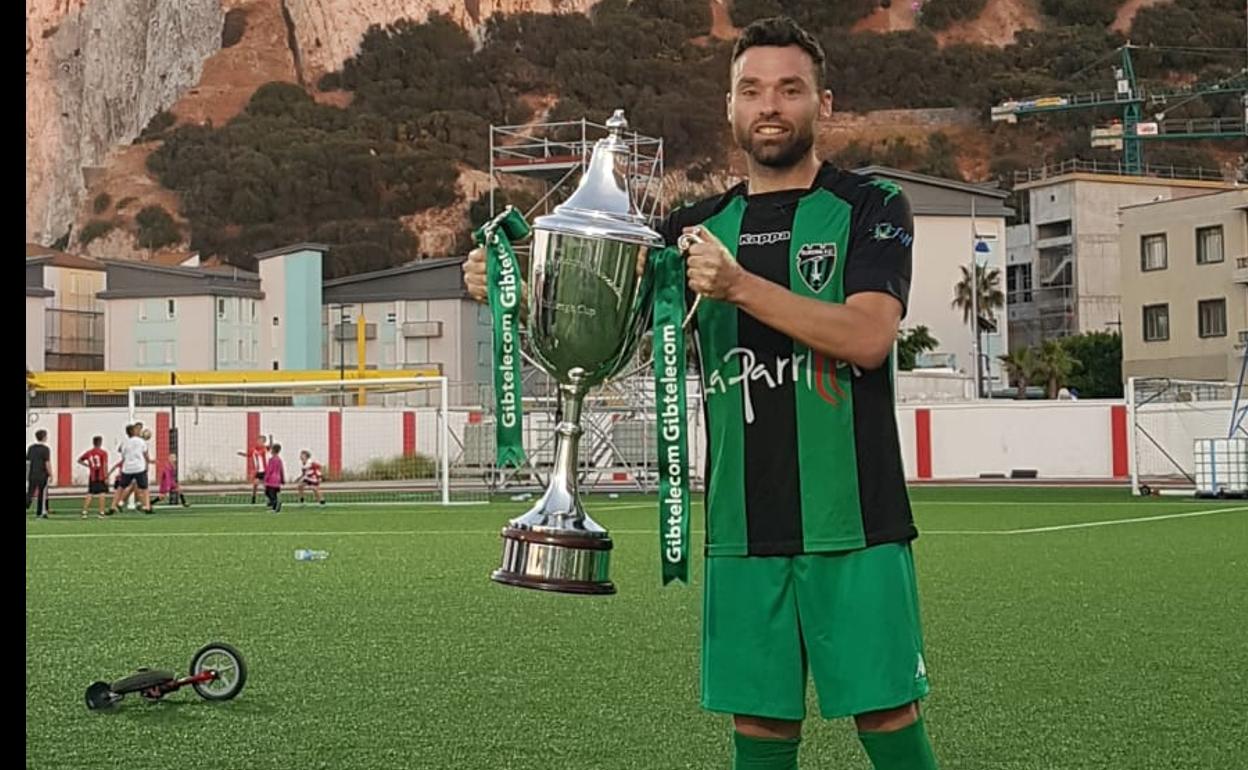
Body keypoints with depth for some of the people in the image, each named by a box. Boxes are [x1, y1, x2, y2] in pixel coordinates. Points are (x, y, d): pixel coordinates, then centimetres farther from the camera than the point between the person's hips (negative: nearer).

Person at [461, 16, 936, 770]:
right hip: (742, 532, 4)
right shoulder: (701, 227, 13)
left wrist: (741, 285, -24)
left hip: (854, 527, -3)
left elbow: (869, 336, -14)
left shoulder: (870, 207, 1)